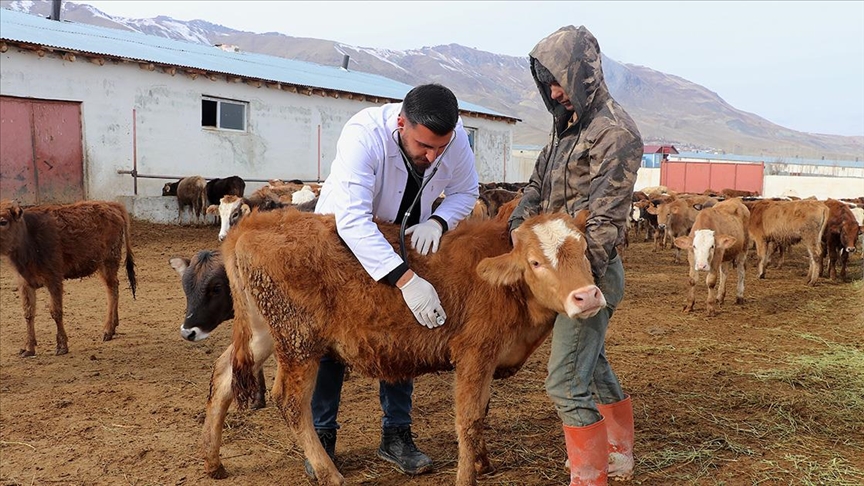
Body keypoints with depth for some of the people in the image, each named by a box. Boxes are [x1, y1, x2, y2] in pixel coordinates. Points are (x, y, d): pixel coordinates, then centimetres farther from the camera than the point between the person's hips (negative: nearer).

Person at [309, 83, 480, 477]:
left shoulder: (455, 136, -24)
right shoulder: (364, 134, -38)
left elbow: (466, 191, -6)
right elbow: (352, 220, -47)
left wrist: (437, 222, -28)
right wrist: (406, 281, -53)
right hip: (342, 235, -3)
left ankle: (396, 434, 20)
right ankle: (322, 435, 16)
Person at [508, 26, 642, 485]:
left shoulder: (616, 132, -16)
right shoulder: (567, 125, 12)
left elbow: (605, 218, -20)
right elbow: (538, 183, 14)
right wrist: (519, 221, -4)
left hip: (591, 269, -10)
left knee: (566, 383, -10)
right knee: (592, 363, 22)